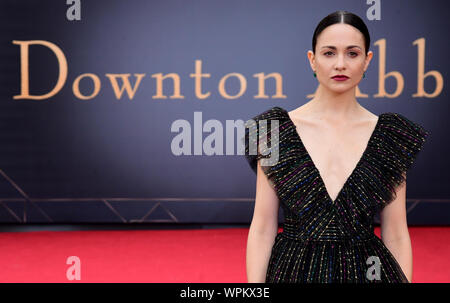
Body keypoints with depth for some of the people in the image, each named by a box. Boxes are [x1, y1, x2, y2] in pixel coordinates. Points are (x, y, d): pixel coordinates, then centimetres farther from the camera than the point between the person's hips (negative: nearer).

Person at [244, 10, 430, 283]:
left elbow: (396, 235, 1)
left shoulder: (389, 135, -2)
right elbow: (262, 229, -5)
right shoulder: (277, 129, -5)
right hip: (294, 270, -1)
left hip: (365, 270, 1)